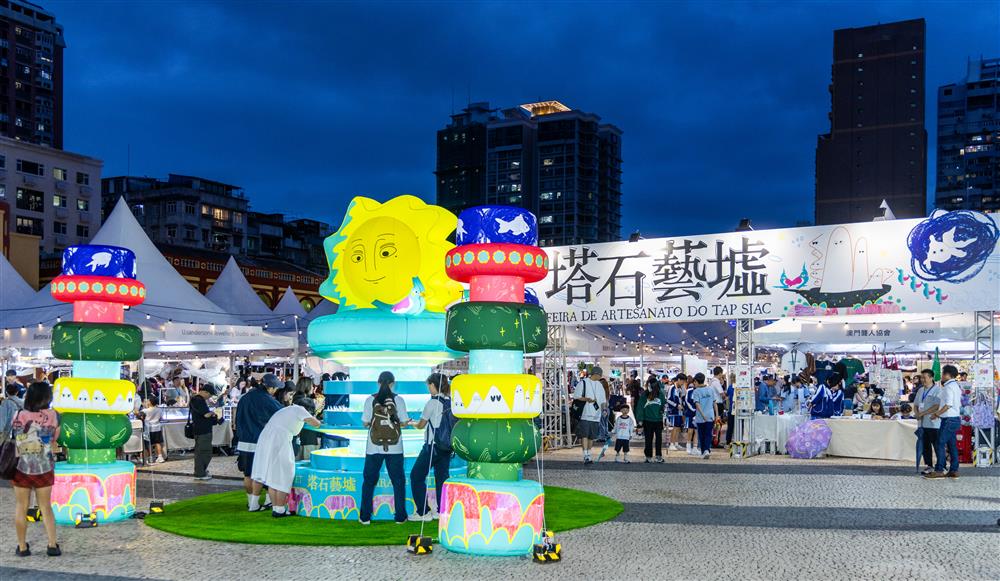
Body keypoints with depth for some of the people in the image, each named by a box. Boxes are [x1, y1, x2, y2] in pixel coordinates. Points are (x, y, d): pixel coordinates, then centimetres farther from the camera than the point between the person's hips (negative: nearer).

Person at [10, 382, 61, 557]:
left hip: (21, 468, 0)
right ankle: (52, 545, 7)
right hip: (44, 469, 0)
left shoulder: (18, 416, -10)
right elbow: (55, 438, 1)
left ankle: (22, 547, 15)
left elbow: (13, 437, -1)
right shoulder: (52, 416, -10)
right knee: (46, 507, 12)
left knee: (21, 507, 11)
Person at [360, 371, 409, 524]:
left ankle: (365, 517, 11)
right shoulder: (398, 400, -3)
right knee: (398, 481, 10)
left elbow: (365, 423, -1)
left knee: (369, 481, 11)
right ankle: (400, 516, 11)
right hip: (394, 447, 0)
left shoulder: (370, 400, -3)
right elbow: (404, 422, -1)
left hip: (374, 447, 0)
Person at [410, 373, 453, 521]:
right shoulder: (450, 402, 5)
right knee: (442, 477, 11)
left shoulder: (432, 402, -11)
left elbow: (421, 425, -1)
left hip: (433, 445, -6)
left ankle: (423, 512, 4)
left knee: (416, 476, 5)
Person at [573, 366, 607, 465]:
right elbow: (576, 397, -6)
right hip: (585, 414, -6)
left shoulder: (599, 385, 17)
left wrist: (604, 405, 2)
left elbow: (603, 400, 22)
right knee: (584, 435, -12)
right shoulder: (583, 382, -3)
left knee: (592, 436, 9)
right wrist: (586, 399, -21)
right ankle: (585, 456, -14)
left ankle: (588, 455, 19)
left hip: (595, 415, 6)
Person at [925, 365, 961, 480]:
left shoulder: (948, 387, -14)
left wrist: (936, 414, -12)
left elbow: (948, 405, -21)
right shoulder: (956, 386, 16)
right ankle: (954, 470, 13)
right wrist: (938, 412, 17)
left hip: (949, 419, -10)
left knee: (940, 445, -7)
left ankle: (939, 470, -8)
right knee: (952, 445, 12)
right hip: (955, 418, 10)